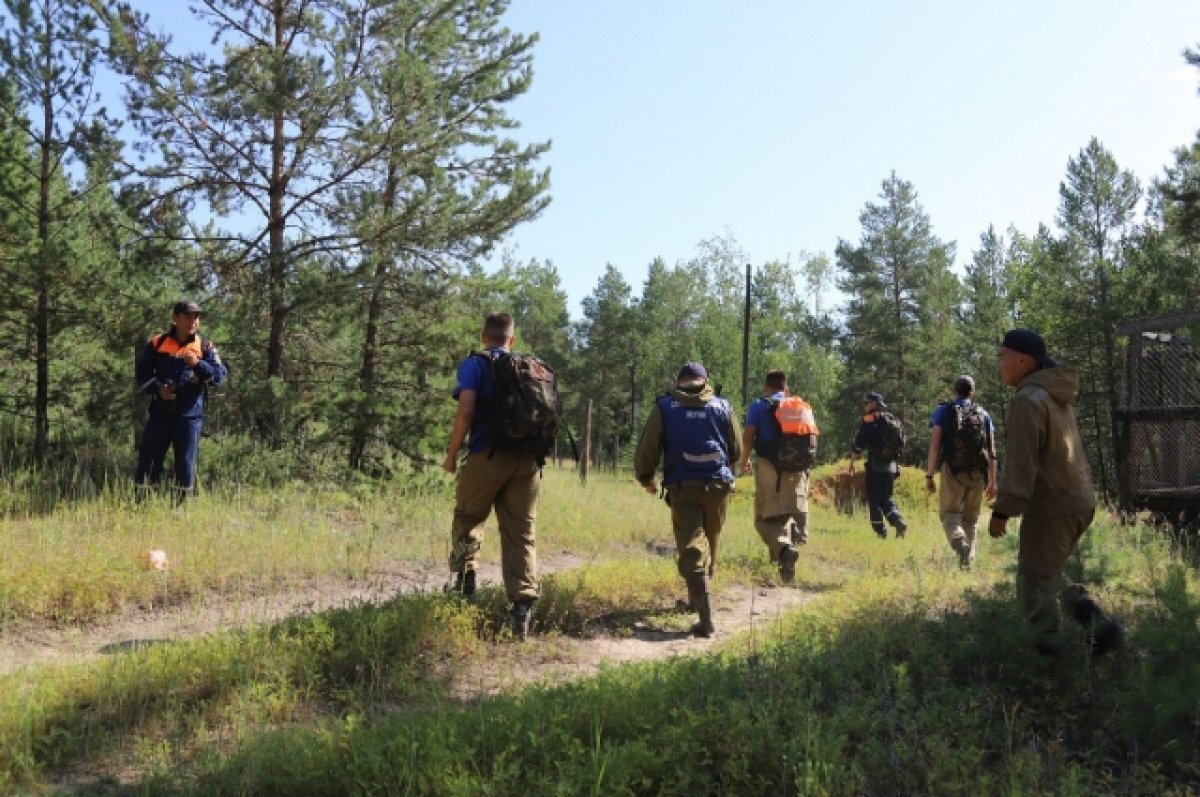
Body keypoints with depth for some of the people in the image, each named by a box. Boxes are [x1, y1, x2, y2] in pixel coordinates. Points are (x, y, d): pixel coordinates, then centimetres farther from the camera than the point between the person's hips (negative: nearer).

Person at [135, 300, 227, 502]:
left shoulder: (205, 347, 5)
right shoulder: (156, 343, 6)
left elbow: (220, 375, -4)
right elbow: (141, 372, 9)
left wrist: (198, 364, -19)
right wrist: (157, 387, -8)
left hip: (190, 414, 0)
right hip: (159, 411, 1)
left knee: (185, 463, 3)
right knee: (148, 458, 1)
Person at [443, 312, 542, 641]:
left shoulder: (474, 365, 2)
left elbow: (466, 410, -11)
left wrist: (452, 454, -3)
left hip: (487, 455, -3)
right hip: (527, 459, 3)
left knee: (467, 519, 20)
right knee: (521, 533, 5)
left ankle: (465, 580, 8)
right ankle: (522, 606, -4)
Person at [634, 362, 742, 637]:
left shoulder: (664, 407, 1)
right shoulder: (722, 406, 6)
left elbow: (647, 448, -2)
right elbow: (736, 451, 12)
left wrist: (645, 477, 15)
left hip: (682, 489, -2)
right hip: (718, 486, 2)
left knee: (691, 550, -4)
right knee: (710, 546, 21)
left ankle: (706, 618, -16)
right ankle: (697, 598, 36)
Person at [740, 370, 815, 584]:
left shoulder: (759, 406, 2)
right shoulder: (802, 406, 14)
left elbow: (748, 435, -7)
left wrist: (744, 460, 8)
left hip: (769, 467, -4)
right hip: (798, 468, 4)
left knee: (766, 517, -4)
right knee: (793, 514, 15)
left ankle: (783, 548, -28)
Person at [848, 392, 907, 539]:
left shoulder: (869, 420, -7)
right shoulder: (893, 420, 14)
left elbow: (859, 444, -11)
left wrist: (852, 463, -6)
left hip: (875, 466, -6)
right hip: (892, 466, 6)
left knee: (874, 499, 3)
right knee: (887, 498, 15)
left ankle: (880, 530, 2)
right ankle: (899, 521, -5)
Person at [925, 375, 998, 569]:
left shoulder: (943, 411, 3)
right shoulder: (983, 414, 12)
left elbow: (934, 446, -6)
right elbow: (992, 451, 8)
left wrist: (929, 476, -4)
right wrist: (992, 482, 11)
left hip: (953, 470, -3)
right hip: (977, 473, 3)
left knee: (949, 513, 1)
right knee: (970, 517, 14)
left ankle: (959, 543, -27)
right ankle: (968, 559, 13)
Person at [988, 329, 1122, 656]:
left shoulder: (1029, 400, -17)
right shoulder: (1057, 395, 13)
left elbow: (1020, 461, -22)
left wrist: (1002, 510, -19)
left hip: (1051, 506, -10)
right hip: (1078, 500, 10)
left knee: (1035, 583, 2)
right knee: (1048, 574, 22)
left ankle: (1048, 648, 7)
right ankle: (1098, 624, 12)